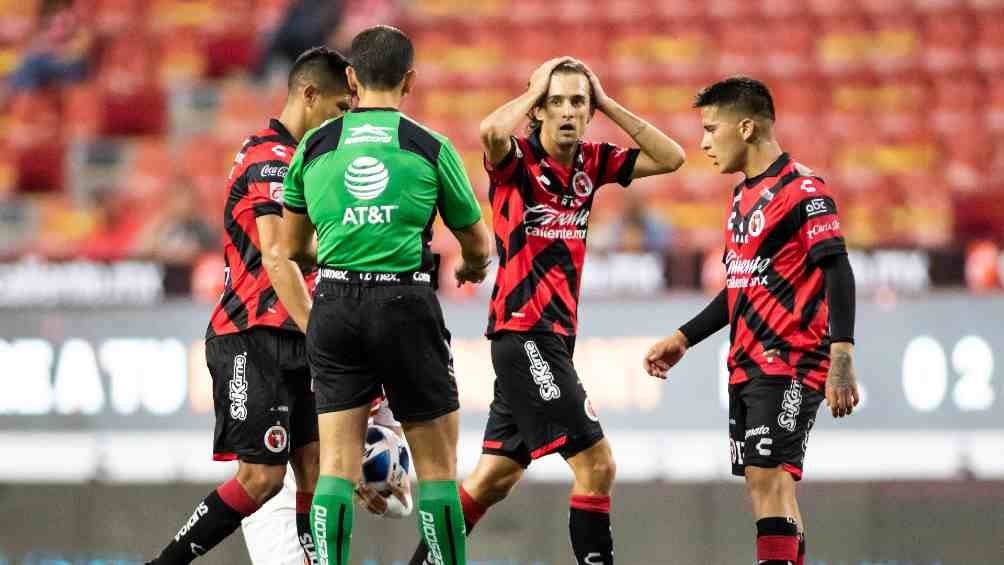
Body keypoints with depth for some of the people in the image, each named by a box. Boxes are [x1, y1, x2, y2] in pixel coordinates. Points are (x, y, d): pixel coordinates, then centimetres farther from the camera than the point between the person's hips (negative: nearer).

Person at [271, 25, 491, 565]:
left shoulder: (313, 147, 9)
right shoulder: (432, 149, 2)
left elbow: (284, 255, 13)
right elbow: (478, 246, 15)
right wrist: (472, 268, 38)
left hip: (334, 303, 2)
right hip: (406, 303, -2)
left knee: (336, 465, 3)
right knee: (437, 465, 6)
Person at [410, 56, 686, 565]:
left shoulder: (590, 163, 9)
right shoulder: (517, 160, -10)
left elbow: (671, 158, 8)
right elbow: (492, 131, -33)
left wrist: (607, 103, 2)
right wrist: (532, 93, -15)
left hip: (554, 336, 8)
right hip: (523, 331, -8)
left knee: (495, 477, 12)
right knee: (595, 462, -13)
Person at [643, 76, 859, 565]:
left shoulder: (803, 190, -11)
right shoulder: (743, 195, 17)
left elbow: (837, 275, -18)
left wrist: (841, 360, -27)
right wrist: (684, 339, 26)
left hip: (791, 364, -9)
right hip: (747, 367, 9)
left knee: (770, 477, -17)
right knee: (762, 486, 5)